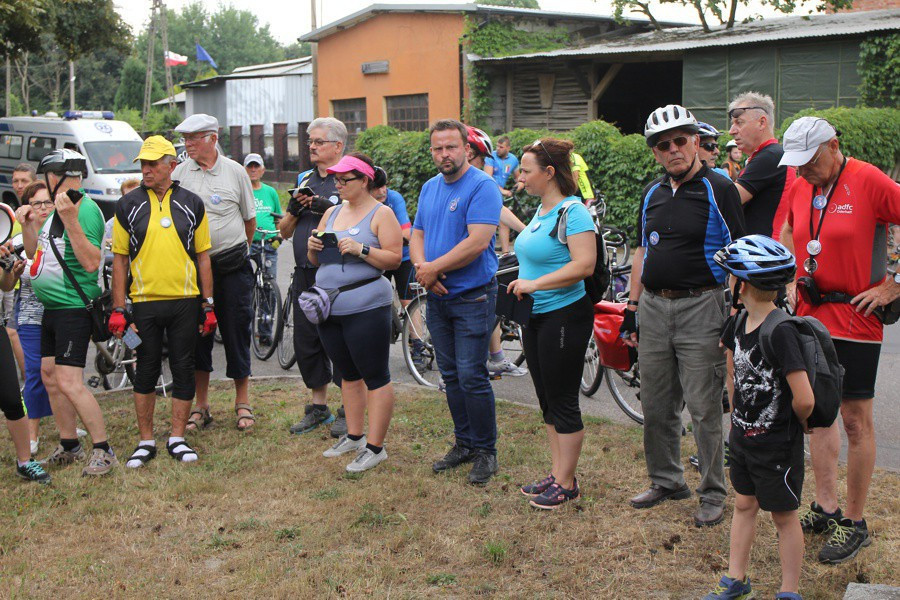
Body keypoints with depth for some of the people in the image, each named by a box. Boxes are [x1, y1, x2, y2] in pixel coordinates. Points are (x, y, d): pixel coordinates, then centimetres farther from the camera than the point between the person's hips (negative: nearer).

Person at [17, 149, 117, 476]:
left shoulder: (86, 209, -16)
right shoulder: (58, 208, 14)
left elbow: (91, 262, -26)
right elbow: (34, 252, 22)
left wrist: (70, 221, -31)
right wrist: (28, 224, 6)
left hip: (74, 308, -10)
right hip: (51, 308, 10)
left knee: (69, 382, -13)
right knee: (50, 376, 14)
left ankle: (103, 451, -4)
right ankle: (69, 446, 25)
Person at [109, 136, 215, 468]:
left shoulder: (192, 204, 4)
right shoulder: (128, 205, 2)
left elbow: (203, 256, 7)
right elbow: (119, 259, 4)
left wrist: (208, 306, 3)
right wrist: (118, 309, -2)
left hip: (185, 302, 1)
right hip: (144, 301, 0)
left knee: (183, 369, 6)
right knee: (146, 372, 6)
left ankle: (177, 438, 18)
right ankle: (146, 441, 17)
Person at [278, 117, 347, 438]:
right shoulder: (304, 180, 16)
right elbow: (284, 231, 16)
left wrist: (326, 208, -20)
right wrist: (294, 209, -3)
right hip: (305, 275, 7)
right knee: (306, 342, 11)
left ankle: (348, 411, 11)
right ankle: (318, 408, 24)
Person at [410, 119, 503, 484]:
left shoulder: (482, 186, -13)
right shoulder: (430, 188, 12)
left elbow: (477, 242, -22)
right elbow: (417, 235, 13)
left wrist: (433, 269, -16)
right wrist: (421, 267, -8)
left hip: (472, 297, -7)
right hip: (437, 297, 7)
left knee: (471, 377, -7)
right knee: (451, 376, 13)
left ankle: (485, 451, 7)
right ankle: (464, 443, 25)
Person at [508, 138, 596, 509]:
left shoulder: (573, 211, -16)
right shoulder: (541, 211, 13)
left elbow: (584, 265, -25)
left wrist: (534, 283, -22)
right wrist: (521, 286, 10)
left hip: (565, 315, -10)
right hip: (536, 317, 10)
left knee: (563, 402, -1)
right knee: (547, 401, 15)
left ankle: (567, 484, 10)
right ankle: (557, 474, 25)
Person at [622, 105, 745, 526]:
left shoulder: (719, 190, -5)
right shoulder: (652, 194, 12)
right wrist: (632, 308, 15)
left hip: (701, 306, -6)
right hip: (654, 306, 6)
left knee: (704, 408, -1)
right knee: (656, 405, 12)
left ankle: (712, 492, 13)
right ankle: (666, 481, 28)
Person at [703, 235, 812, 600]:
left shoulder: (781, 332, -27)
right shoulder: (738, 323, -1)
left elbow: (805, 399, -30)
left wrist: (799, 423, -11)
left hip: (777, 445, -8)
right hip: (743, 435, 8)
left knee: (784, 515, 8)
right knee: (744, 505, 19)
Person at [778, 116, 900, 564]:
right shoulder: (799, 189, 7)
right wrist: (791, 281, 10)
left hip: (855, 320, -7)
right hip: (811, 317, 7)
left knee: (855, 419, 0)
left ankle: (855, 523, 11)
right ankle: (825, 509, 25)